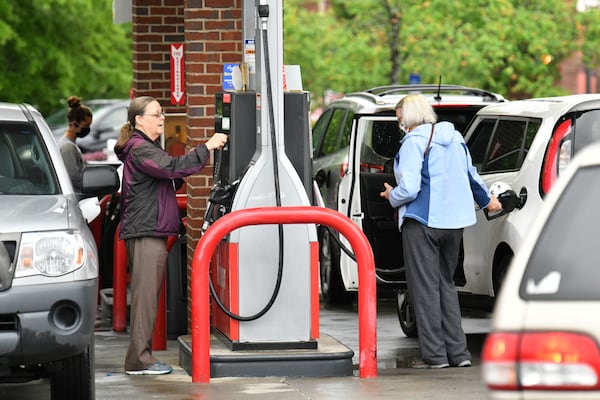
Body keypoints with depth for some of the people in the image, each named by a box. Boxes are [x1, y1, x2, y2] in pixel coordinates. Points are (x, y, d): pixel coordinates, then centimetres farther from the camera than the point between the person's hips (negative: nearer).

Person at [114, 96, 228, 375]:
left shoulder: (146, 148, 23)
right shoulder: (140, 150, -11)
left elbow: (168, 180, 26)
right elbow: (172, 167, -25)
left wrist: (181, 173, 7)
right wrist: (206, 148, -23)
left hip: (151, 232, 11)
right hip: (146, 233, -11)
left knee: (147, 296, 11)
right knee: (145, 295, -10)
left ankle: (141, 357, 14)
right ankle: (139, 360, -9)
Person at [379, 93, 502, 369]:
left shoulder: (414, 142, -12)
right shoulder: (454, 138, 11)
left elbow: (409, 189, -21)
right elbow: (471, 175, 25)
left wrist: (391, 196, 1)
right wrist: (487, 199, 42)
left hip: (423, 222, -8)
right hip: (454, 222, 8)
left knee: (425, 287, -2)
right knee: (446, 284, 15)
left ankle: (434, 354, -2)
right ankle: (458, 352, 12)